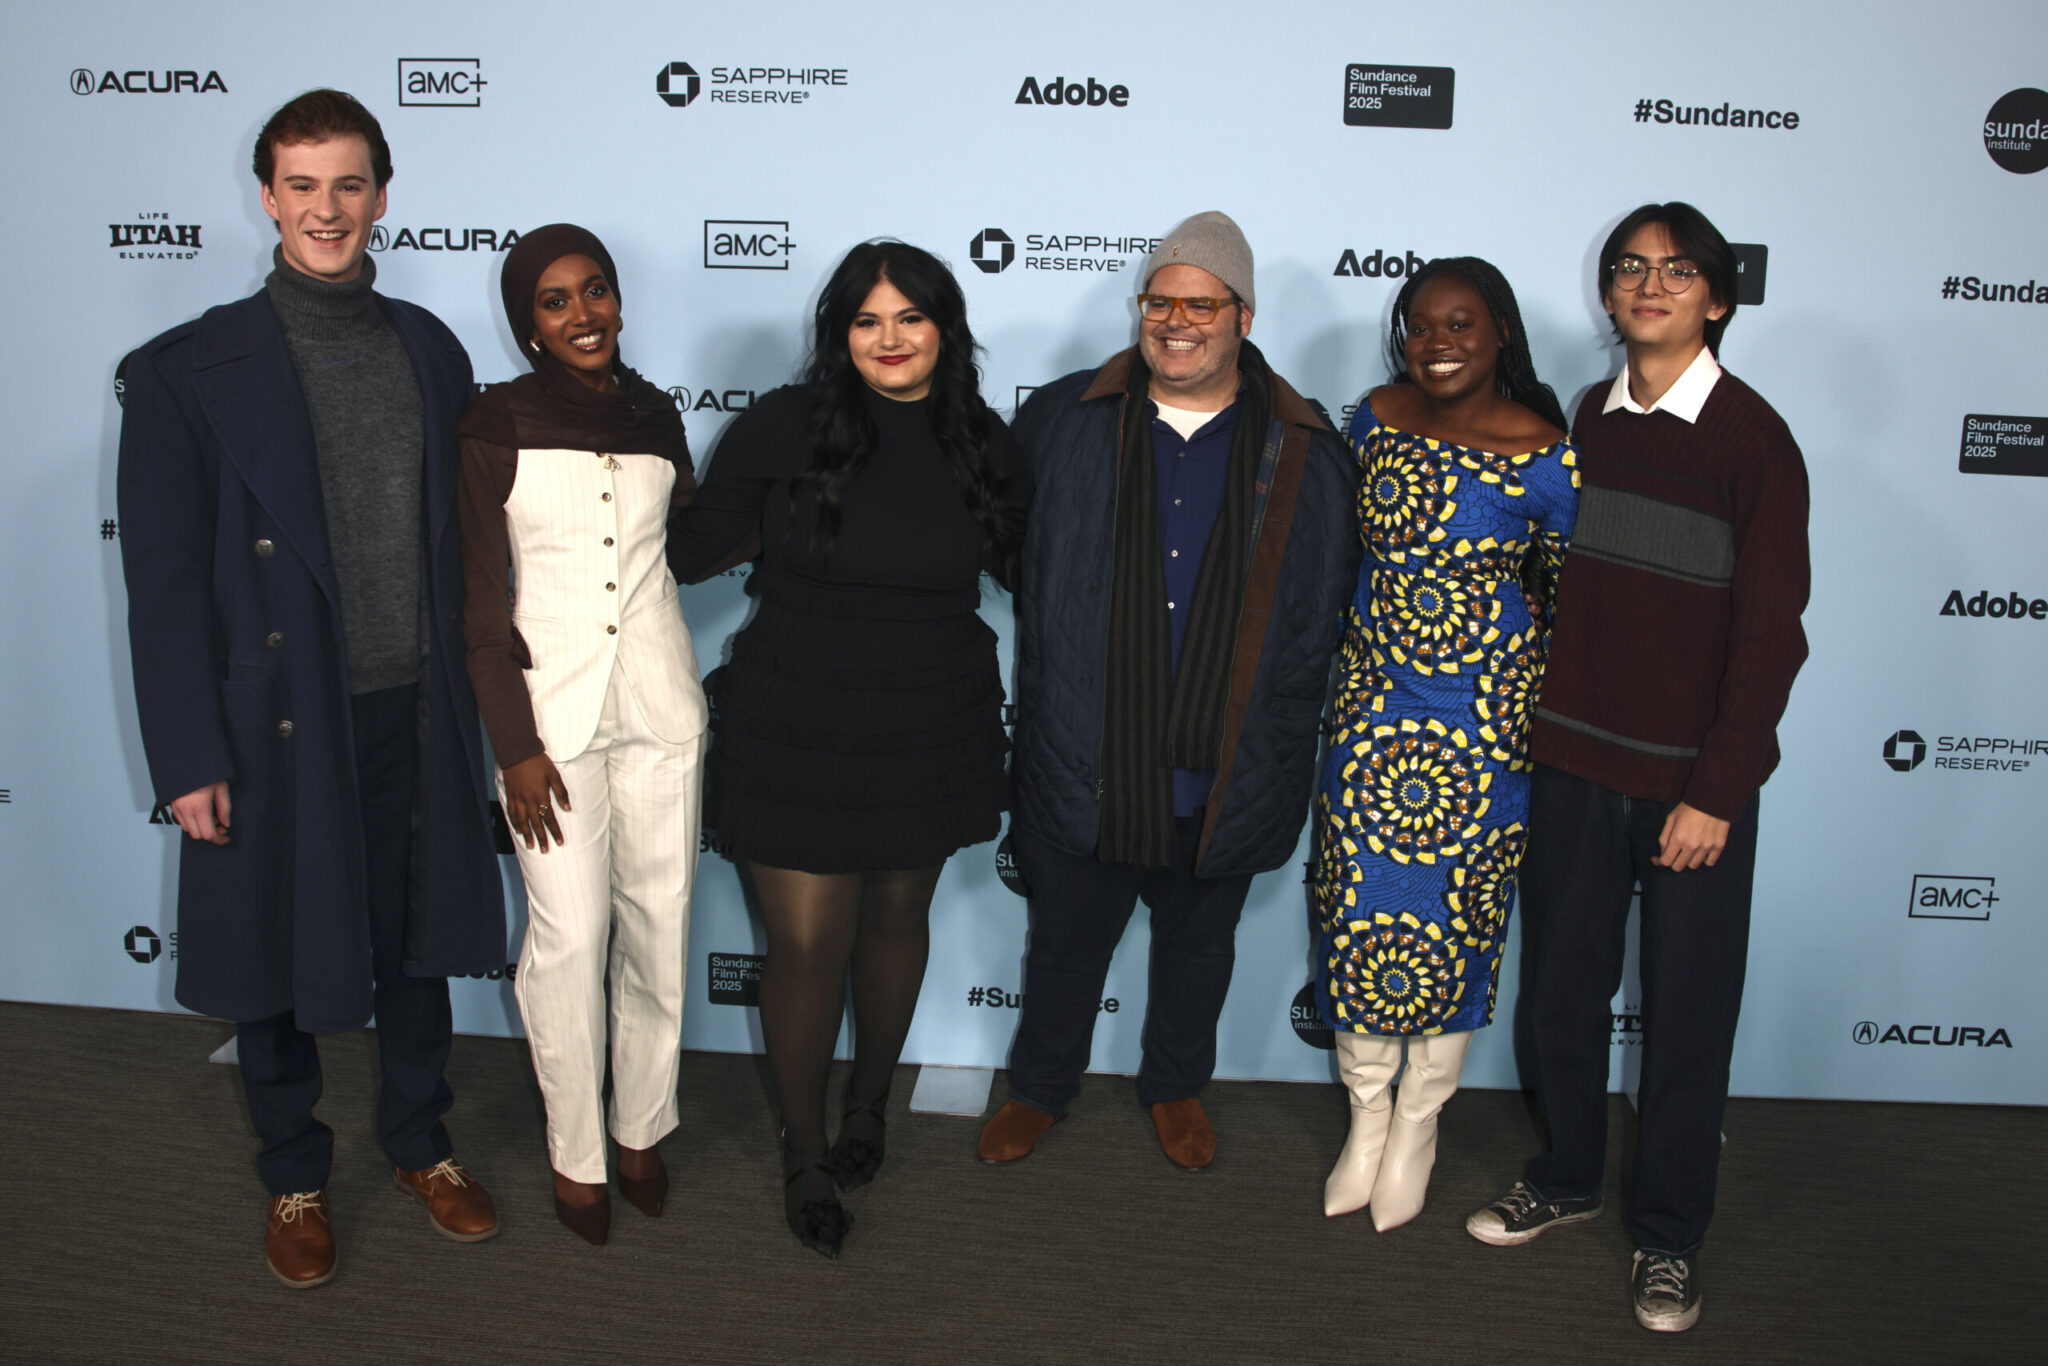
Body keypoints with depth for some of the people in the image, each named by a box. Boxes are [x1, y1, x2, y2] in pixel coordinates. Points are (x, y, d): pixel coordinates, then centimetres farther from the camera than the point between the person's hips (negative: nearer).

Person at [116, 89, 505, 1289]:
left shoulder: (430, 349, 5)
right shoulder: (191, 369, -6)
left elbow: (455, 538, 9)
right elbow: (164, 579, -7)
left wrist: (470, 694, 8)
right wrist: (189, 758, -10)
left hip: (418, 712, 3)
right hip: (281, 723, -3)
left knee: (418, 939, 16)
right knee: (280, 961, 12)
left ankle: (422, 1142, 38)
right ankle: (295, 1176, 34)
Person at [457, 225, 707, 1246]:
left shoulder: (654, 415, 6)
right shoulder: (495, 426, -5)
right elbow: (481, 601, -6)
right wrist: (515, 746, -9)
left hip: (660, 702, 4)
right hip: (551, 709, -3)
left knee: (659, 927, 10)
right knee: (568, 939, 1)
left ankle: (643, 1128, 30)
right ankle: (576, 1153, 21)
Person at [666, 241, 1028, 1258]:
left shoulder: (980, 445, 0)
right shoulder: (785, 427, -9)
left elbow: (1024, 567, 11)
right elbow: (695, 549, 1)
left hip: (930, 734, 3)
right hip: (795, 734, -2)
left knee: (896, 921, 18)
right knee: (808, 946, 3)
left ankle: (869, 1103, 44)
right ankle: (804, 1155, 26)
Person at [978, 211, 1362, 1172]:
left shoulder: (1308, 452, -2)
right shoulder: (1060, 421, -1)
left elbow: (1342, 591, 6)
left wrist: (1288, 717, 2)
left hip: (1228, 771, 1)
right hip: (1086, 762, 0)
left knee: (1199, 940, 21)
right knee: (1066, 938, 15)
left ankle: (1176, 1086, 45)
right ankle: (1039, 1088, 39)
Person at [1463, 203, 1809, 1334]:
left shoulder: (1753, 438, -8)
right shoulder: (1589, 419, 6)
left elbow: (1770, 633, -9)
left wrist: (1716, 792, -12)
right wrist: (1542, 722, 6)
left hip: (1692, 775, -4)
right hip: (1574, 757, 4)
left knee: (1686, 1011, 7)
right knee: (1560, 984, 13)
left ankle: (1669, 1234, 25)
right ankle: (1566, 1176, 34)